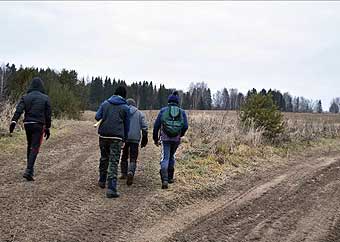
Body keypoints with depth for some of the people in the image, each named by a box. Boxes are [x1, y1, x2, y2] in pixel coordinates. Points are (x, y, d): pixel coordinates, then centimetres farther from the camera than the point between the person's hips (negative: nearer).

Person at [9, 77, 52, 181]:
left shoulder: (25, 97, 6)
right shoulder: (45, 98, 1)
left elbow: (18, 110, -9)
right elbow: (48, 115, 1)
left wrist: (13, 121, -18)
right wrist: (47, 128, 7)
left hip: (27, 124, 4)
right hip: (39, 125, -3)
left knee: (30, 146, 19)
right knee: (35, 148, -6)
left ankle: (30, 169, 28)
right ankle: (29, 171, -18)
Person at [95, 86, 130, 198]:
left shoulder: (105, 103, 8)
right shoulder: (125, 107, 4)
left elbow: (97, 117, 2)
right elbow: (127, 124, 9)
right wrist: (125, 138, 19)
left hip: (103, 135, 3)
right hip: (117, 137, -3)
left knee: (104, 158, 22)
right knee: (114, 162, -4)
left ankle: (102, 181, 36)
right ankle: (111, 189, -12)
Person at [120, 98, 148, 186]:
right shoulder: (140, 113, 8)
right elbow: (144, 126, 1)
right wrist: (144, 139, 5)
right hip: (135, 139, -1)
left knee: (124, 156, 19)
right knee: (133, 159, 1)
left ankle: (124, 173, 23)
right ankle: (130, 173, -22)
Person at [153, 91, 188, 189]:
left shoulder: (163, 110, 3)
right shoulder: (182, 112, 6)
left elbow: (156, 125, -1)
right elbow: (185, 126, -1)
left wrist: (155, 138, 9)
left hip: (165, 138, -2)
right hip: (176, 139, 2)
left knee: (165, 158, -2)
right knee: (171, 156, 22)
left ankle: (164, 179, -18)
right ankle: (170, 177, 27)